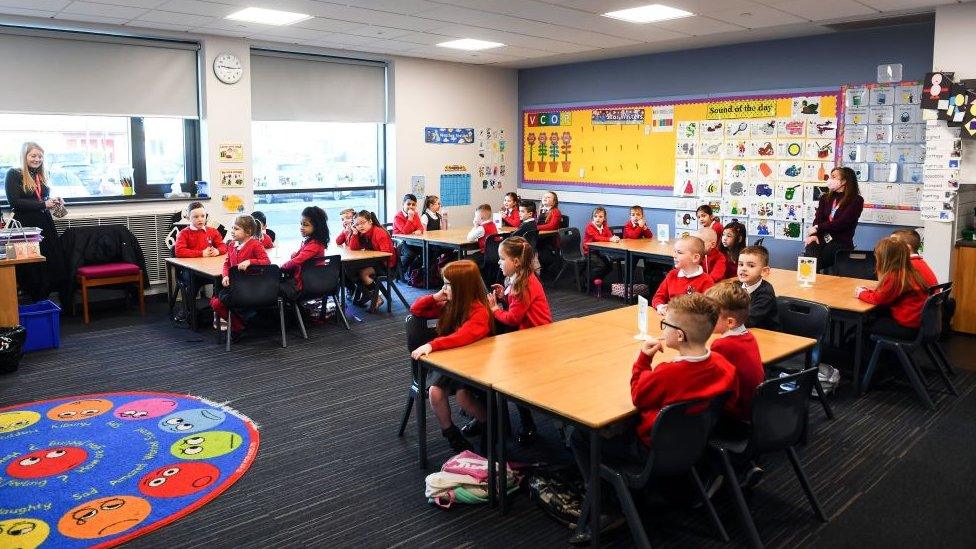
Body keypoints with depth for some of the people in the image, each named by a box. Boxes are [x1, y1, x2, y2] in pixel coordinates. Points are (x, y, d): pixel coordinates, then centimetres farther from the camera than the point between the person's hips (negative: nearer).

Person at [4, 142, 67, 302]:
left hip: (45, 225, 6)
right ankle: (38, 304, 8)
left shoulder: (42, 176, 14)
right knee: (32, 267, -1)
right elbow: (14, 201, -14)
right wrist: (43, 204, -18)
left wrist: (53, 201, 2)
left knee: (54, 263, 1)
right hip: (25, 227, -6)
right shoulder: (14, 174, -4)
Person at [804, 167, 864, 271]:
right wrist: (814, 234, -15)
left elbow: (842, 222, -9)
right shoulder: (825, 198, 20)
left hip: (841, 242, -3)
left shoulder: (856, 200, 3)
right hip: (821, 239, 3)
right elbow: (818, 218, 4)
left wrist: (818, 228, -7)